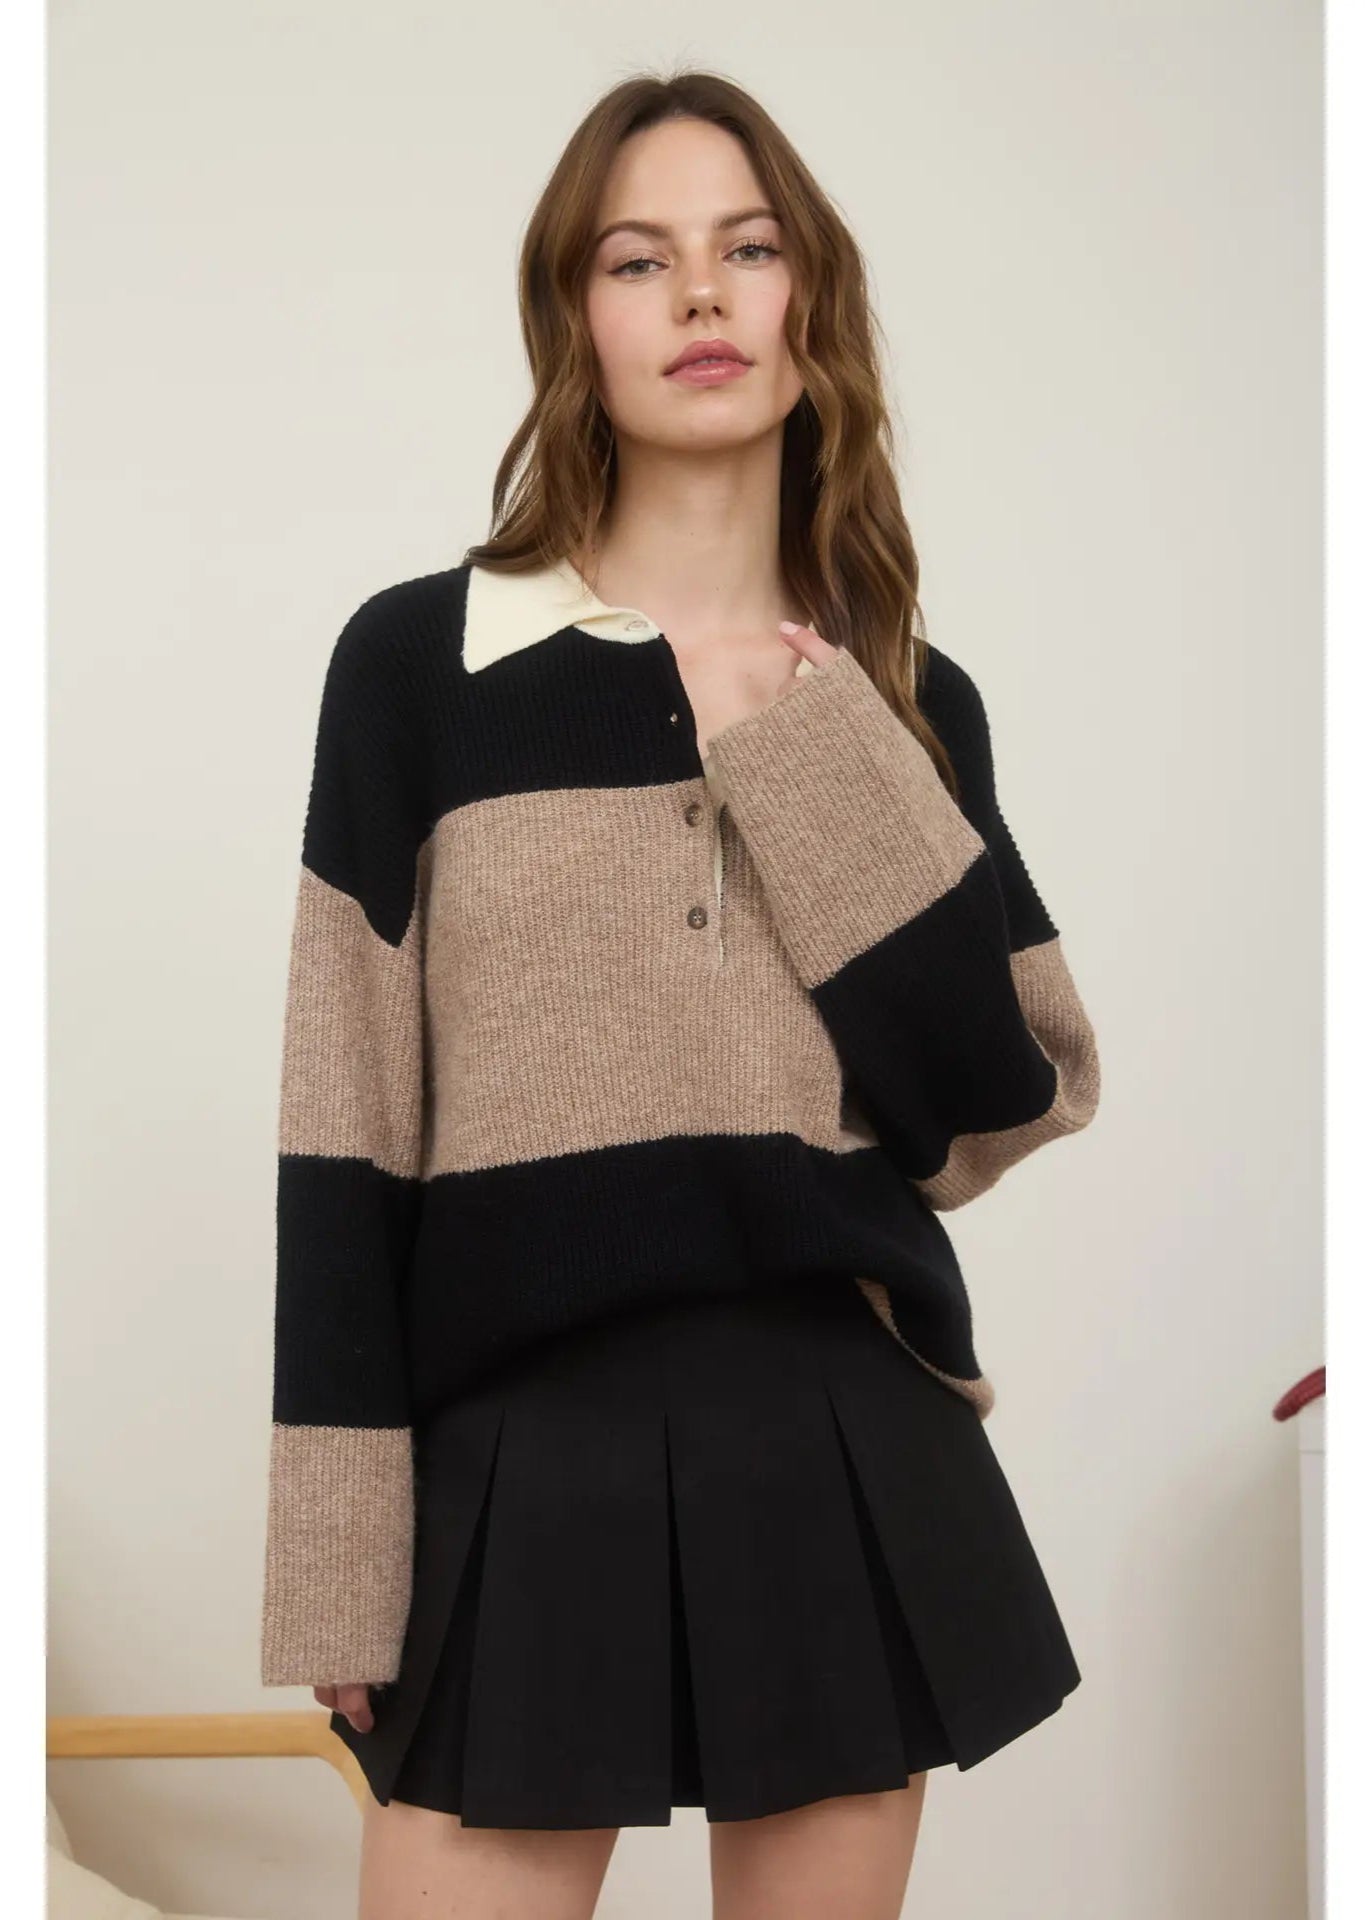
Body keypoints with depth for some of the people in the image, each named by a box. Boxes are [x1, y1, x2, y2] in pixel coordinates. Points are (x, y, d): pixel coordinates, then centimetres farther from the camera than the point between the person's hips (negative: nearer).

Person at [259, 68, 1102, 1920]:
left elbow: (1009, 1103, 0)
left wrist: (811, 757, -6)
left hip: (850, 1456, 3)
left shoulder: (906, 704, 8)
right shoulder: (418, 660, 0)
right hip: (527, 1466, -2)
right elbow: (347, 1142, -1)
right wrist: (338, 1568, -5)